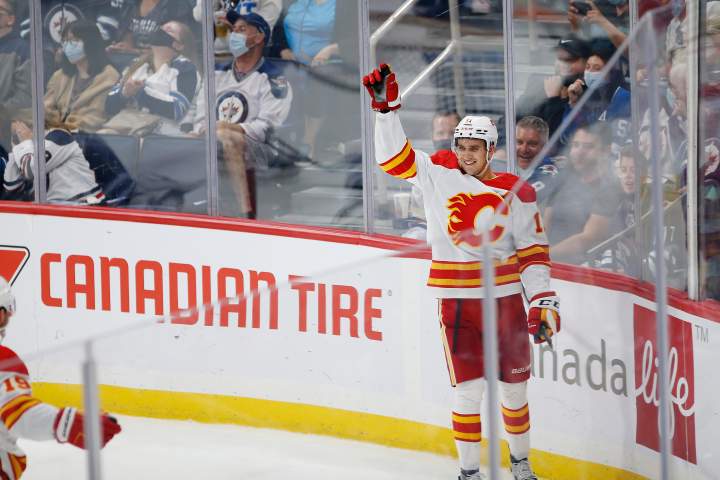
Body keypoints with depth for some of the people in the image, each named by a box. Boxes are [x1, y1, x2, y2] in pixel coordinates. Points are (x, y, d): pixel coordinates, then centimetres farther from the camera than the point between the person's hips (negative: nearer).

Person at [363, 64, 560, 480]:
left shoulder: (516, 192, -1)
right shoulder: (439, 176, 0)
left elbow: (534, 250, 2)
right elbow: (394, 156, -7)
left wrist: (543, 301, -4)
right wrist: (386, 107, -18)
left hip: (505, 299, 1)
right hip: (457, 301, -1)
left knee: (515, 384, 10)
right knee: (469, 388, -3)